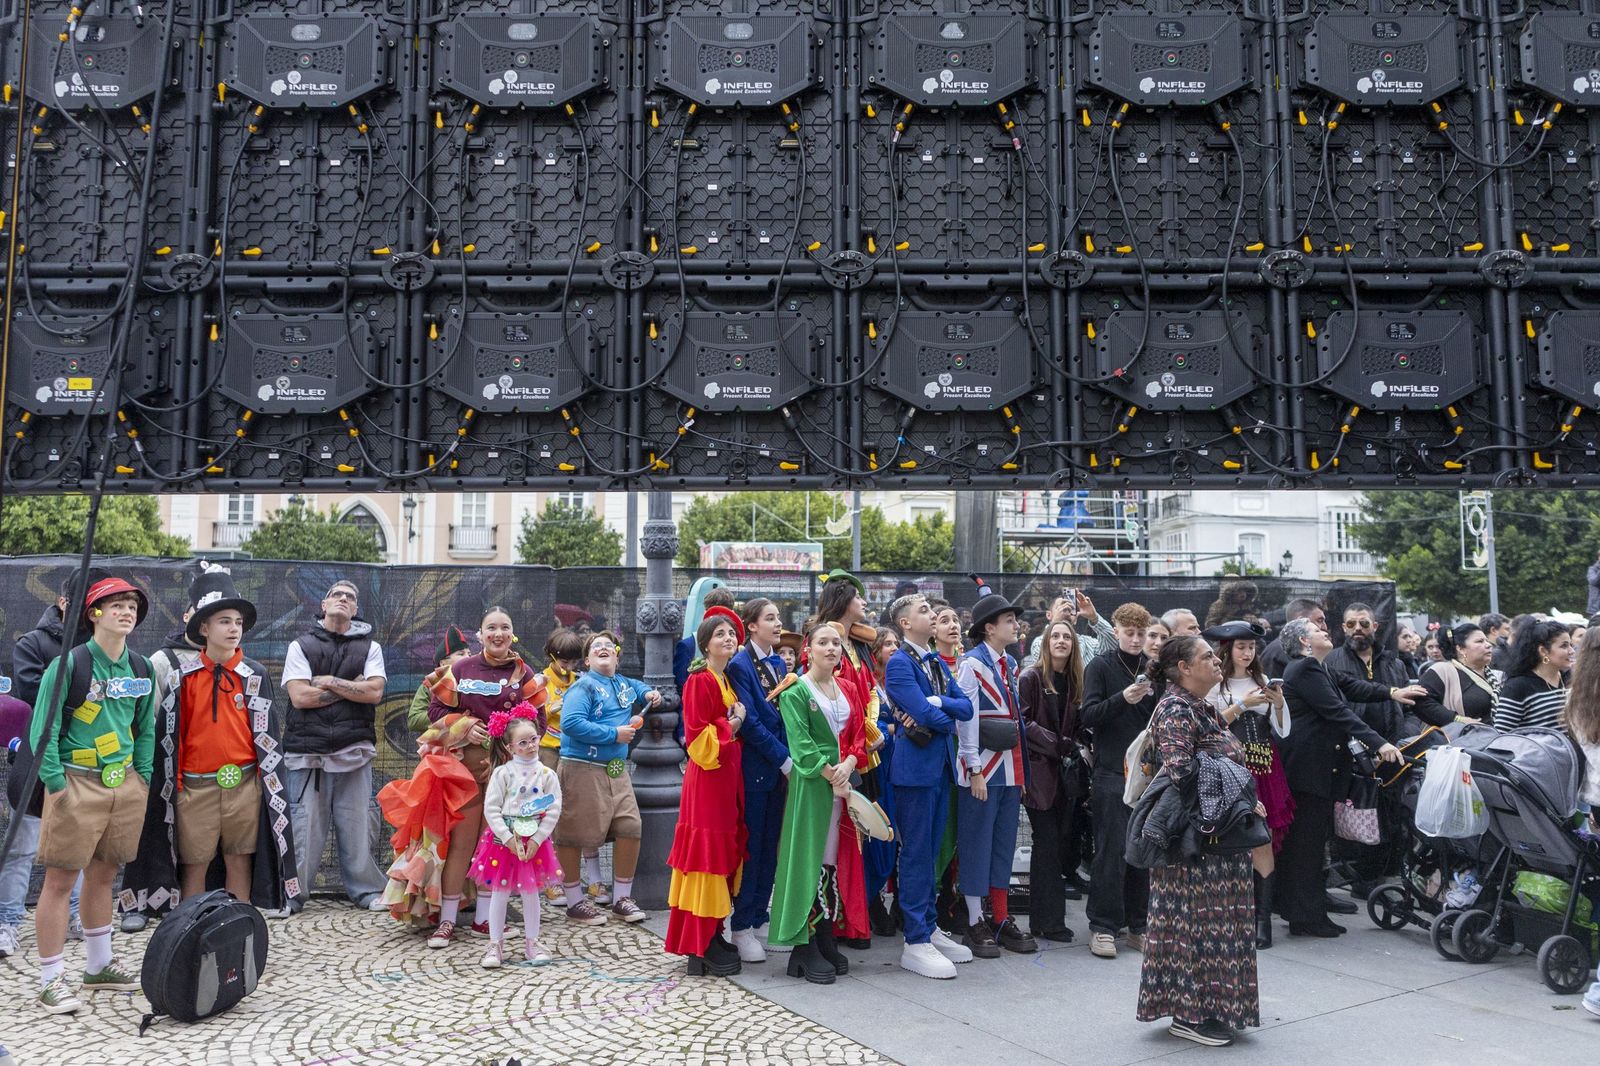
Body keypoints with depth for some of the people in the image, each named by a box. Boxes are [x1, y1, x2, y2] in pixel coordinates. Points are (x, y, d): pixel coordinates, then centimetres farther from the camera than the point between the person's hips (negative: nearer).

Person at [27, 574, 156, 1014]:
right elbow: (43, 729, -10)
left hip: (124, 784, 5)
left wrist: (143, 778, 11)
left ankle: (99, 966, 28)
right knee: (60, 880, -1)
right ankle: (51, 981, 8)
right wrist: (56, 784, -13)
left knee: (103, 875, 15)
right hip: (77, 784, -5)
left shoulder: (141, 669, 8)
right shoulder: (69, 664, -10)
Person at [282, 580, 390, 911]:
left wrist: (328, 681, -5)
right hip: (308, 752, -1)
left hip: (354, 752, 1)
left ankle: (367, 890, 13)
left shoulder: (370, 647, 12)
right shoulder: (301, 645, 8)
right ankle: (292, 893, 11)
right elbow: (300, 696, -5)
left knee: (357, 825, 2)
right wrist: (350, 688, -3)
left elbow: (374, 692, -3)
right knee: (304, 828, -2)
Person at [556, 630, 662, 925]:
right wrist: (614, 734, -17)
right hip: (582, 769, -7)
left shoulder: (624, 684, 15)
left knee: (630, 828, 1)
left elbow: (636, 685, 41)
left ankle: (621, 898, 15)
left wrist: (648, 693, 16)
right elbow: (571, 723, -22)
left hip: (616, 770, 7)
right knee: (573, 836, 0)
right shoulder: (583, 686, -8)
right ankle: (574, 903, 15)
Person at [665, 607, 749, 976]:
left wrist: (738, 721, 6)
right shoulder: (699, 681, -12)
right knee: (707, 854, -5)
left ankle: (713, 935, 21)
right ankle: (700, 948, 2)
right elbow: (698, 737, -17)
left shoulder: (728, 681, 14)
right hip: (707, 778, -9)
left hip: (729, 777, 9)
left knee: (725, 854, 12)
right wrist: (731, 724, -13)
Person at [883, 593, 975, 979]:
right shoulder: (899, 663, -11)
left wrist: (936, 703, -12)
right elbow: (925, 715, -20)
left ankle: (929, 928, 24)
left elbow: (966, 708, 5)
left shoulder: (938, 663, 14)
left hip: (942, 765, 8)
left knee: (930, 851, 14)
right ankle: (915, 943, 3)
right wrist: (948, 719, 0)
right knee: (916, 852, -3)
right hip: (916, 765, -8)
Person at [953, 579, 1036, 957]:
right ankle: (975, 925, 10)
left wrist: (1022, 770, 16)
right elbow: (967, 720, -14)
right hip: (983, 770, -8)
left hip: (1010, 767, 8)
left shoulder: (1011, 664, 13)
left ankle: (1003, 920, 22)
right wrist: (975, 771, -16)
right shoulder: (972, 664, -10)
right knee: (977, 845, 1)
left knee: (1004, 845, 13)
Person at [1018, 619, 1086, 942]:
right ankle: (1048, 921, 0)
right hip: (1038, 770, -6)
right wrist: (1054, 742, -16)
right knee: (1048, 841, -7)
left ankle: (1044, 919, 16)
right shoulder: (1031, 678, -4)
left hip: (1066, 771, 6)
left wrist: (1074, 746, 2)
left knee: (1063, 839, 5)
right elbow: (1022, 721, -9)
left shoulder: (1074, 681, 13)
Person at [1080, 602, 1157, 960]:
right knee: (1111, 851, -4)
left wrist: (1154, 696, -7)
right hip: (1111, 772, -4)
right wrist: (1123, 698, -23)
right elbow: (1089, 715, -8)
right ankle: (1103, 926, 5)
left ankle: (1138, 924, 18)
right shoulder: (1100, 667, 0)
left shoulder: (1153, 669, 12)